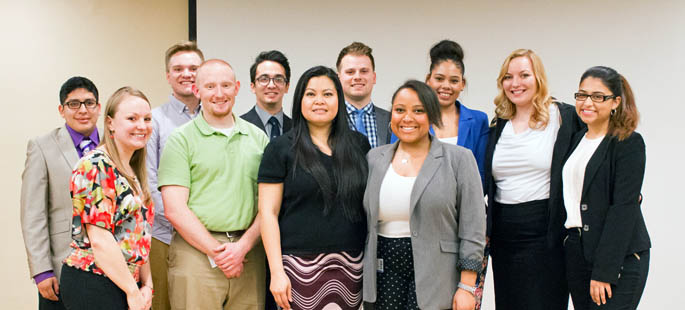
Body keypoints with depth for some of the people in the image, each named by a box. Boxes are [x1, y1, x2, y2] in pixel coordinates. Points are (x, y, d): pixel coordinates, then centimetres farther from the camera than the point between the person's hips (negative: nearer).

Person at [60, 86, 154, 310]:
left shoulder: (132, 171, 13)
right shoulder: (96, 166, -13)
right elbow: (100, 240, -18)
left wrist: (147, 285, 5)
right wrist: (133, 292, -14)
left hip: (125, 285, 8)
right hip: (93, 287, -8)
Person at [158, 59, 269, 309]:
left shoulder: (257, 137, 11)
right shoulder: (181, 140, 1)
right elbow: (175, 210, -6)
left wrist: (243, 246, -7)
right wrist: (216, 251, -10)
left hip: (248, 253, 3)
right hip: (196, 251, -3)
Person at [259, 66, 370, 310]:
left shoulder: (358, 144, 10)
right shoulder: (281, 149, 0)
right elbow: (268, 213, -3)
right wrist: (276, 271, -10)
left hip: (352, 266, 3)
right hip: (302, 267, -3)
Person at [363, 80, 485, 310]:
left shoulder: (459, 159, -1)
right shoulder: (374, 158, 10)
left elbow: (472, 228, -4)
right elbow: (363, 220, 15)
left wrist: (467, 287, -9)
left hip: (434, 279, -3)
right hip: (384, 274, 3)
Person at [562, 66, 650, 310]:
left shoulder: (629, 143, -7)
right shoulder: (577, 140, 14)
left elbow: (623, 209, -14)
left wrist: (604, 271, -18)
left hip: (620, 257, -6)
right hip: (576, 252, 6)